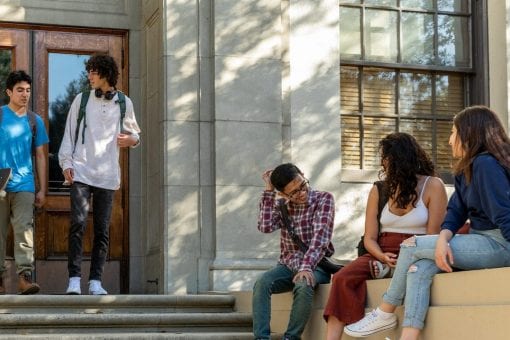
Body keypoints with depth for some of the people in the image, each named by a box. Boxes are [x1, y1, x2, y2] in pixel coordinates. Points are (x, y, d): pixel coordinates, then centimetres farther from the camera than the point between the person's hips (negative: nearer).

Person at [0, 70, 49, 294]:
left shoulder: (35, 121, 12)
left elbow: (40, 156, 15)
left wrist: (42, 189, 9)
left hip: (24, 186, 1)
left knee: (24, 231, -11)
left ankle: (25, 276, -17)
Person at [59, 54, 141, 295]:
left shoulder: (124, 103, 9)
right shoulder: (81, 100, 7)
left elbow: (133, 132, 20)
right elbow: (69, 133, 7)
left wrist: (132, 139, -4)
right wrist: (66, 163, -3)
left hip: (107, 175, 2)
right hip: (81, 171, -1)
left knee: (102, 230, 2)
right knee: (78, 224, -13)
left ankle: (95, 281, 7)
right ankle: (74, 279, -10)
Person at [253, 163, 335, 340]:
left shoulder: (324, 199, -6)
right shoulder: (281, 204, 8)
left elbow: (320, 235, -18)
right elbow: (266, 226, -10)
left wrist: (306, 266, -32)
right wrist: (268, 191, -9)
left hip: (315, 266, -4)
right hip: (288, 265, 4)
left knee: (303, 286, -37)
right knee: (261, 283, -27)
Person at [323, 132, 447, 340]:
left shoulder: (432, 186, 2)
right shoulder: (379, 190, 13)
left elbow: (433, 236, -4)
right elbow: (370, 238, 9)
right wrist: (382, 257, -12)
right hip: (383, 254, 3)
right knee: (343, 278, -25)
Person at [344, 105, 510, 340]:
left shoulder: (485, 164, -14)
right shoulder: (465, 171, 17)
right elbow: (455, 212, 8)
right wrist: (443, 239, -13)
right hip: (483, 243, 9)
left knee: (412, 246, -11)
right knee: (419, 269, -12)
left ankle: (386, 313, 3)